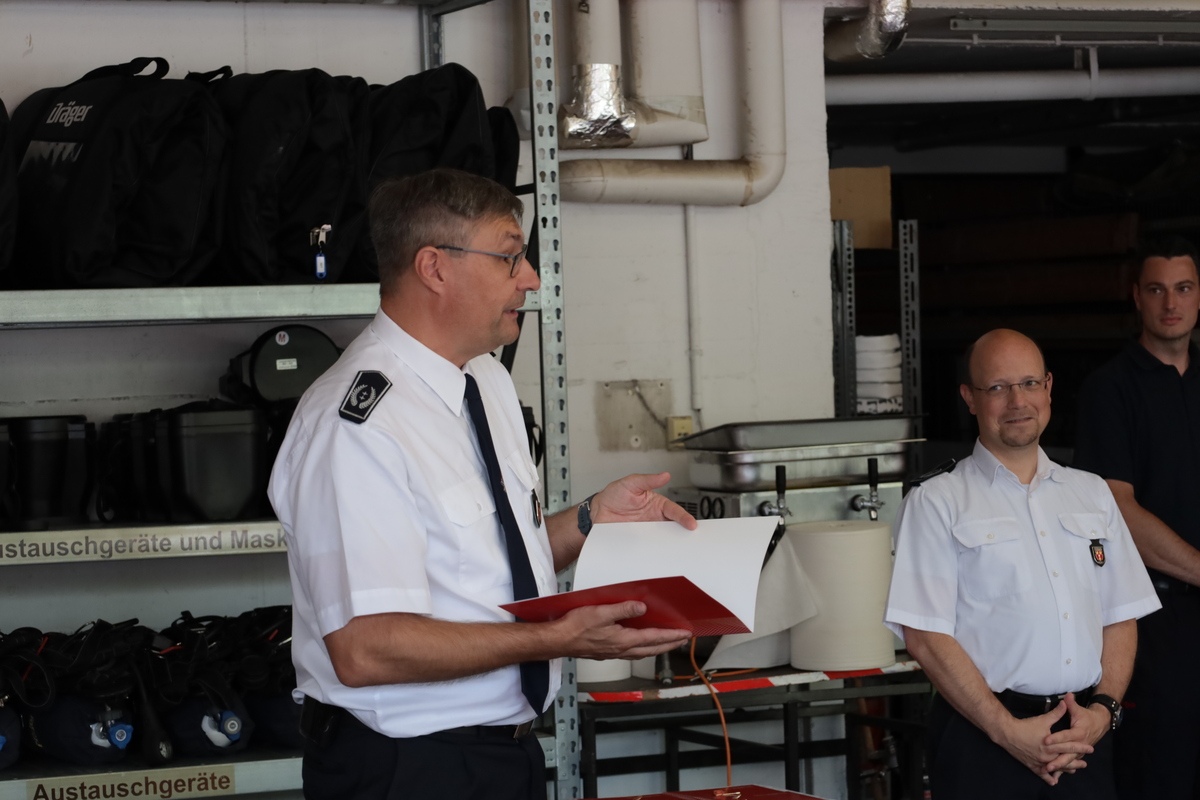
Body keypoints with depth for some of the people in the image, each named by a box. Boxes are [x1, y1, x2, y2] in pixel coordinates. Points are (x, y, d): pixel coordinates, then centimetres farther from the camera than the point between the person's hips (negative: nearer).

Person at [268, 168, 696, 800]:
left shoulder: (490, 382, 9)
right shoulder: (358, 425, -22)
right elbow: (365, 649, -28)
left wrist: (591, 518, 2)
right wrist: (557, 639, -29)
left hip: (508, 747, 9)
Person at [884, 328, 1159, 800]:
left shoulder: (1092, 494, 15)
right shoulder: (935, 504, 0)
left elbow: (1121, 619, 12)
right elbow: (925, 637, -8)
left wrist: (1103, 708, -4)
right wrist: (1007, 730, -14)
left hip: (1084, 738, 4)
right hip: (981, 741, -4)